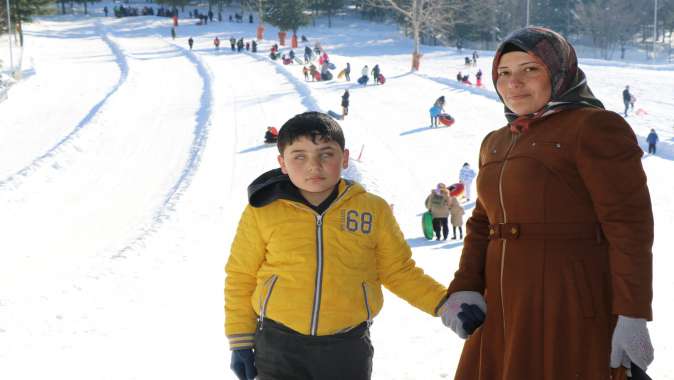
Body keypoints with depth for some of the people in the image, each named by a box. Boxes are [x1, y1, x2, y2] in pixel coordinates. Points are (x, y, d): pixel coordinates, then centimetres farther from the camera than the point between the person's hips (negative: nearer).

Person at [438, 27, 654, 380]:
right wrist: (465, 289, -1)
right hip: (505, 310, 8)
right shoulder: (496, 143, 15)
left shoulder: (595, 127, -9)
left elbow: (629, 225, -14)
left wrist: (632, 316, -19)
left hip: (572, 308, -7)